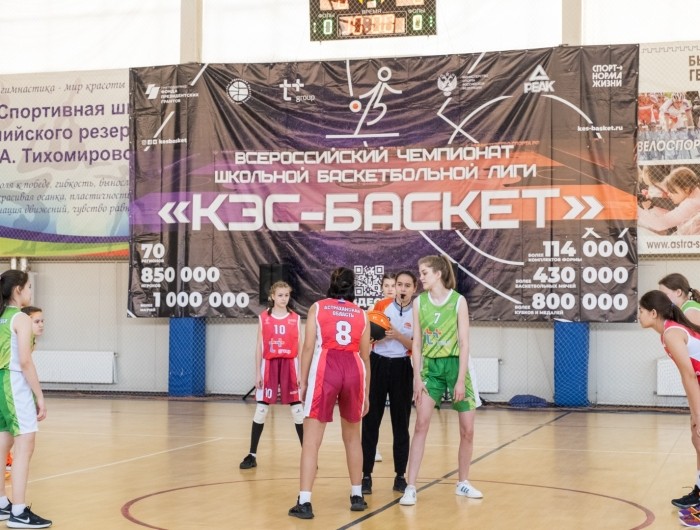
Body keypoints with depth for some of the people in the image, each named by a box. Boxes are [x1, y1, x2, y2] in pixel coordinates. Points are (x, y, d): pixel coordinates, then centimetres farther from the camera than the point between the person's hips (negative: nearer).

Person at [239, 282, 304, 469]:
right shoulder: (263, 318, 3)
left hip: (290, 365, 0)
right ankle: (252, 455, 7)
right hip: (269, 365, 0)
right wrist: (257, 373, -1)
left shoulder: (295, 319, 4)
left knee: (297, 409, 2)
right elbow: (259, 347, 4)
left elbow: (299, 347, 5)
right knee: (261, 409, 1)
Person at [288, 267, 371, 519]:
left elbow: (308, 347, 2)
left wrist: (303, 382, 7)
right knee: (352, 437, 20)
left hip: (325, 369, -3)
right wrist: (366, 393, 22)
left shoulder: (318, 308, 10)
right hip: (354, 370, 3)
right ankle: (357, 496, 27)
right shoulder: (361, 314, 16)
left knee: (311, 439, -2)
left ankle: (304, 502, -10)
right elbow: (365, 356, 16)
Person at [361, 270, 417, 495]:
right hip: (378, 364, 1)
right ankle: (366, 475, 3)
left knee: (401, 423, 5)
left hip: (402, 368, -1)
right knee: (370, 421, -1)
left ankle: (400, 475, 13)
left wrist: (398, 336, -20)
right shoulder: (381, 305, 0)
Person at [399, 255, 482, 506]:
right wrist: (417, 377, -5)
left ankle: (463, 483, 22)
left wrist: (461, 380, -13)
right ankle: (410, 487, -8)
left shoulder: (458, 301, -6)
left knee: (467, 430, 4)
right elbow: (416, 343, 3)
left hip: (455, 364, -1)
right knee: (421, 424, -9)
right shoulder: (419, 302, 1)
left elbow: (464, 343, -8)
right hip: (430, 366, 1)